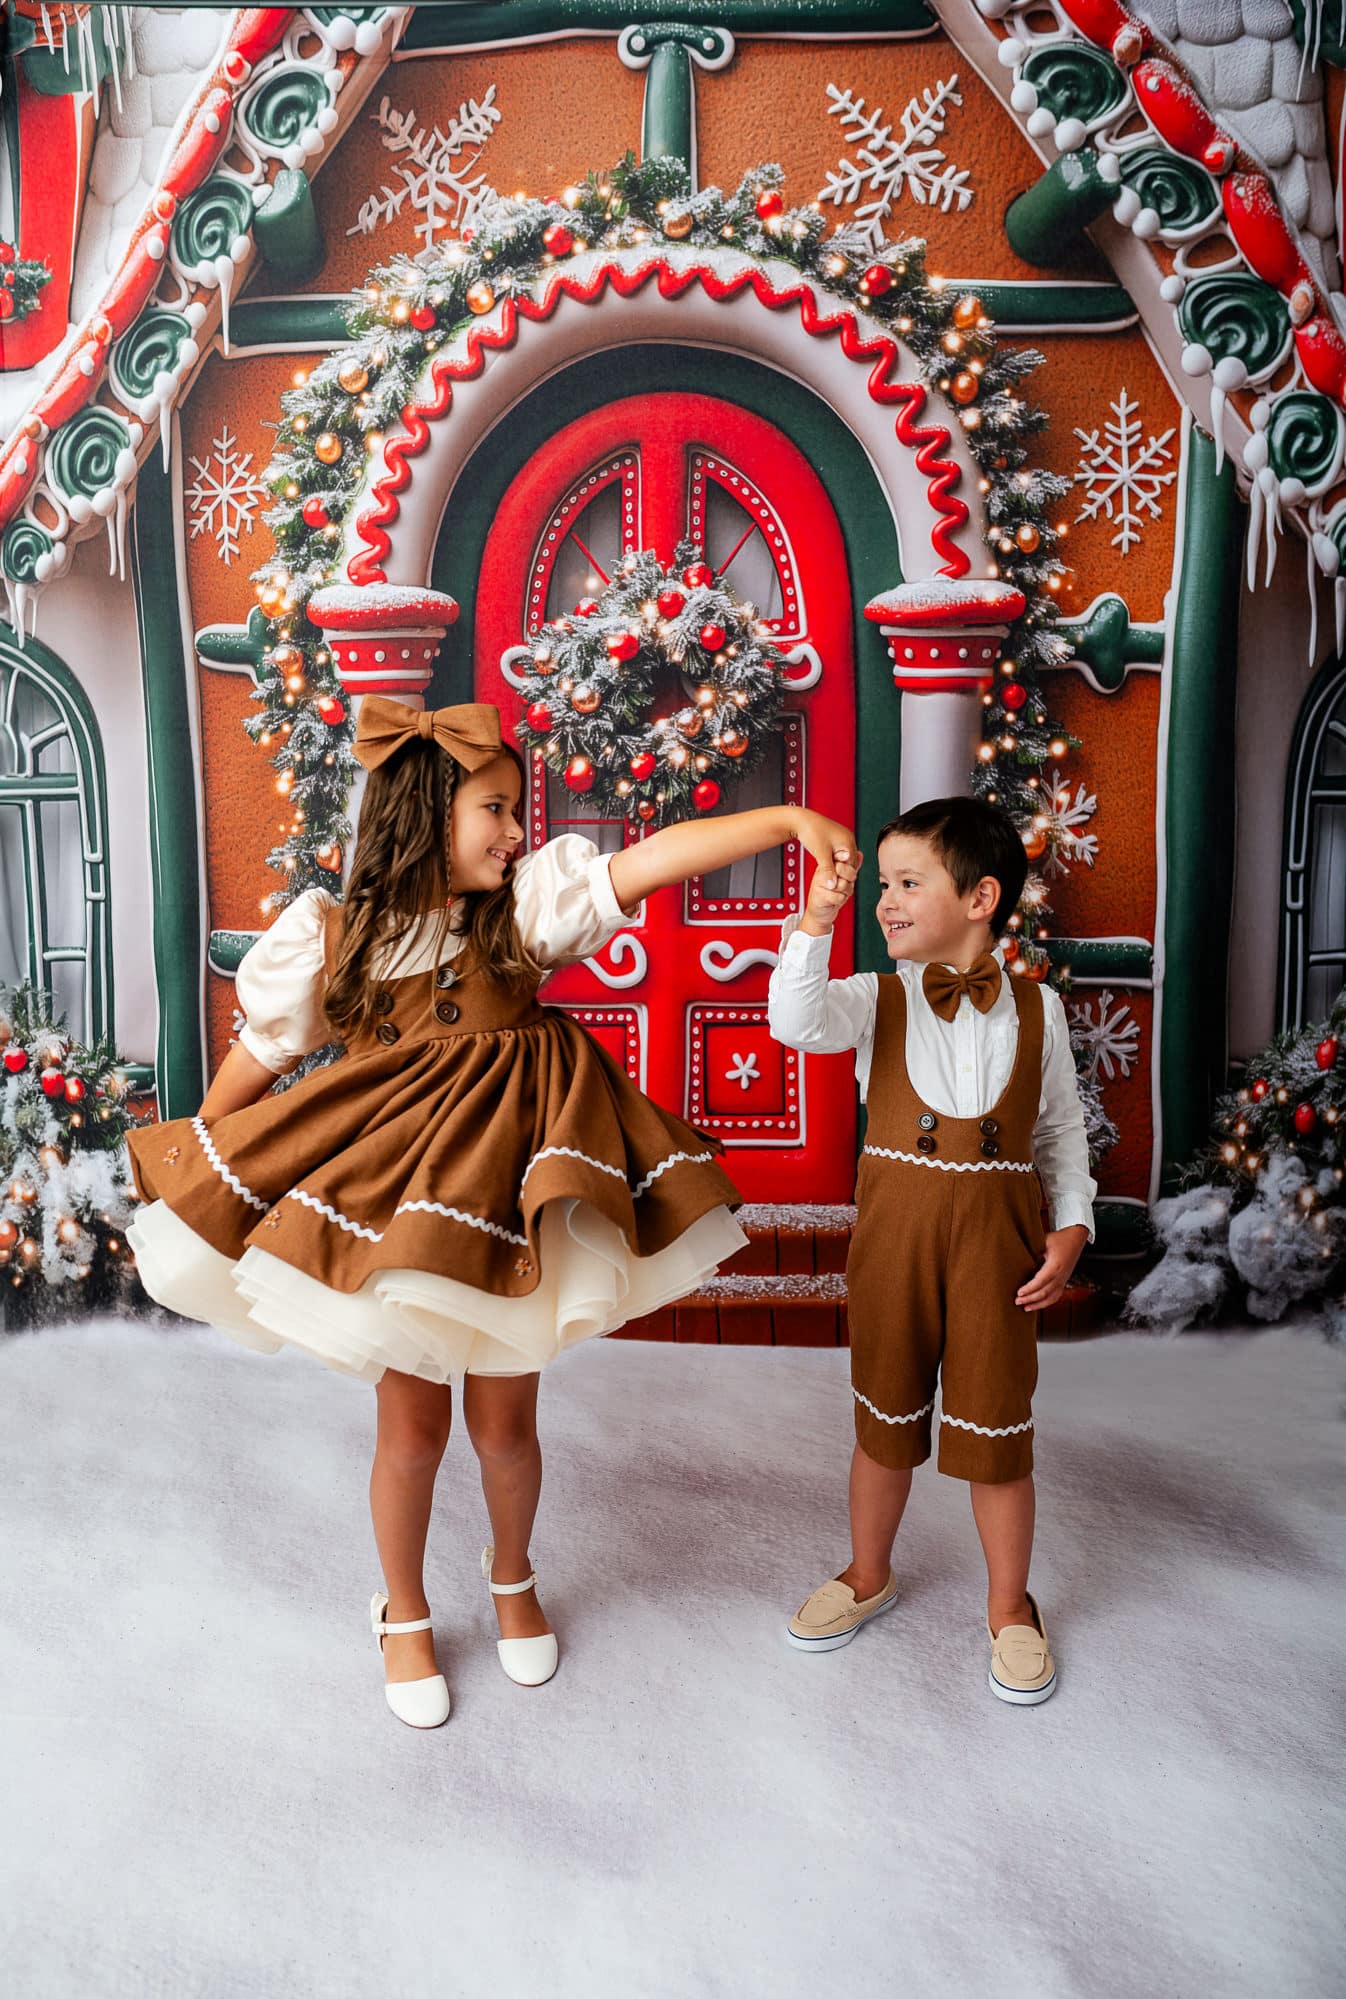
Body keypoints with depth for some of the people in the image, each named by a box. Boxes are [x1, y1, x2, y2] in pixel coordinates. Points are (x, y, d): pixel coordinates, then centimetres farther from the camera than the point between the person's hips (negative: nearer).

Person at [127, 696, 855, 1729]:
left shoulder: (531, 902, -7)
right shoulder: (334, 935, -6)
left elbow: (654, 859, -18)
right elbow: (262, 1053, 6)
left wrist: (786, 818, -29)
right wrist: (193, 1171, 16)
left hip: (508, 1189, 1)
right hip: (390, 1197, -1)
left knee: (506, 1420, 14)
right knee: (414, 1425, 11)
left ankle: (513, 1578, 46)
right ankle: (404, 1615, 39)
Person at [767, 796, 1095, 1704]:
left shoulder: (1036, 1007, 1)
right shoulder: (879, 998, -1)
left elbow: (1062, 1128, 7)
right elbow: (797, 1022, -21)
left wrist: (1070, 1226, -2)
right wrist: (816, 920, -28)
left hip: (997, 1232, 0)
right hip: (894, 1225, 1)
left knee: (996, 1417, 9)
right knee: (886, 1412, 16)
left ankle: (1010, 1605, 31)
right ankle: (868, 1575, 39)